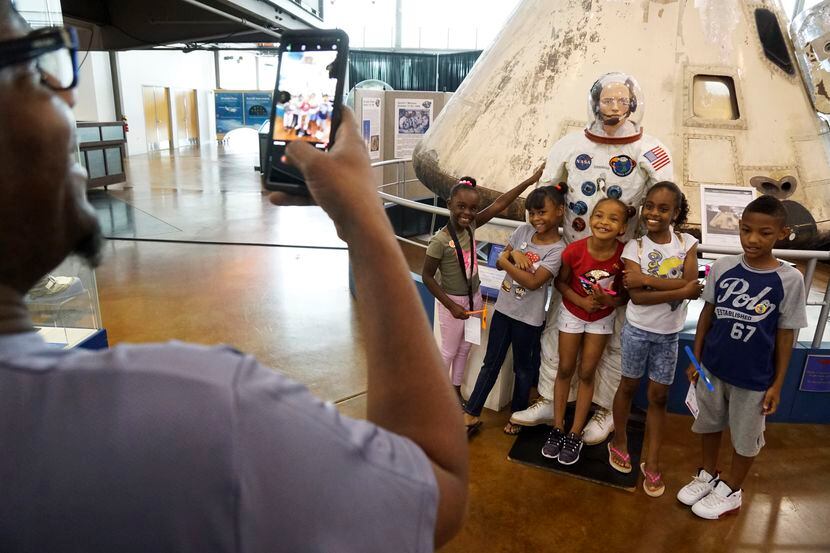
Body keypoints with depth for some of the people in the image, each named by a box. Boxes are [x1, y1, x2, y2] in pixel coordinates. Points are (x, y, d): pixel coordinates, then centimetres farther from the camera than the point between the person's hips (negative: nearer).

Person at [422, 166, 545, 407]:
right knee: (449, 351, 10)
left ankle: (456, 390, 38)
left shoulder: (471, 226, -8)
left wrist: (531, 180, -5)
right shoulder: (440, 241, -25)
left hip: (474, 298, 6)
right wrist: (452, 306, -19)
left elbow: (499, 204, -6)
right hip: (453, 301, -6)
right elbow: (427, 276, -19)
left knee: (465, 348, 20)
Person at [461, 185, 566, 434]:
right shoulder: (524, 231, -2)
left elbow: (533, 282, -26)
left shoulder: (557, 250, -17)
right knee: (491, 362, 14)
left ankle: (518, 414, 35)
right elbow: (499, 262, 3)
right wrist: (514, 254, -17)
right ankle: (471, 413, 22)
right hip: (503, 308, 5)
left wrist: (505, 261, -21)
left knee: (523, 367, 15)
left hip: (528, 318, -4)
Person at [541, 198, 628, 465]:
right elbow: (561, 282, -10)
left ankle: (575, 435, 22)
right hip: (572, 312, 0)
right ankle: (557, 429, 25)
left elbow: (625, 294, -11)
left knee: (586, 373, 9)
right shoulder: (574, 250, -26)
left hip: (602, 318, 0)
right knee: (565, 370, 10)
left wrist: (607, 300, -31)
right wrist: (582, 301, -23)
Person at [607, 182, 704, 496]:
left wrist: (648, 279, -25)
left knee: (659, 397, 10)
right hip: (637, 329, -1)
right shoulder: (634, 246, -11)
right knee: (629, 386, 15)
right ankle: (619, 442, 35)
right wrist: (681, 291, -25)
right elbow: (636, 296, -20)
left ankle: (652, 463, 22)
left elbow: (691, 284, -19)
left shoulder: (687, 243, -5)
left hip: (669, 334, 1)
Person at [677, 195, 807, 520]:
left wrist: (777, 384, -5)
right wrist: (696, 358, 4)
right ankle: (708, 476, 45)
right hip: (713, 367, 3)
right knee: (710, 424, 21)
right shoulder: (722, 267, -8)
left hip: (754, 376, -2)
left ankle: (731, 491, 39)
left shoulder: (789, 280, -14)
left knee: (745, 436, 16)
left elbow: (785, 335, -7)